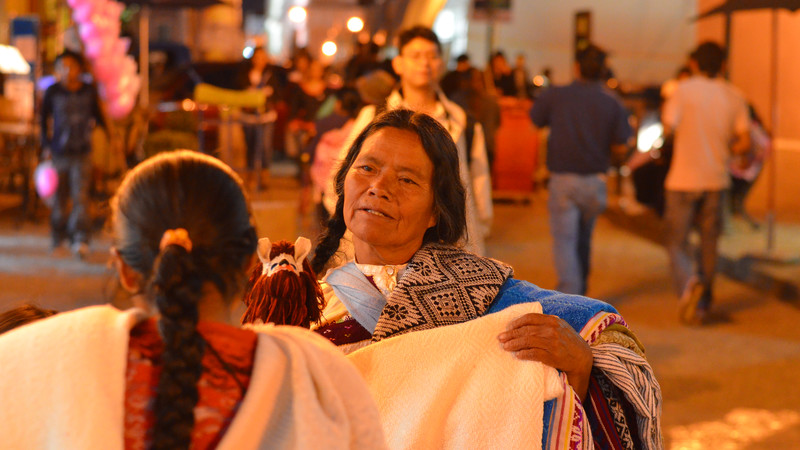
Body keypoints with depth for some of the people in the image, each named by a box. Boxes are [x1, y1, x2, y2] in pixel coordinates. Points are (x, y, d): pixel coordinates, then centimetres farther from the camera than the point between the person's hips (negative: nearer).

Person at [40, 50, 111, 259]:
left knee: (80, 196, -11)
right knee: (60, 196, 9)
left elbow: (97, 114, 18)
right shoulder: (52, 92, 0)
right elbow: (44, 120, 8)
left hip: (82, 153, 0)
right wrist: (46, 146, 2)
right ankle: (58, 234, 28)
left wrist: (108, 130, 5)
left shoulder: (89, 91, 3)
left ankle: (81, 239, -13)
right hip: (59, 153, 0)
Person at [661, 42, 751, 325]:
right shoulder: (734, 97, 3)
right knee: (709, 243, 14)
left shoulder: (684, 90, -7)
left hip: (683, 180, -3)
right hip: (716, 180, 3)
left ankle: (688, 282, -24)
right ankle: (702, 303, 20)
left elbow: (669, 127, -15)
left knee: (677, 242, 4)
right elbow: (744, 142, 1)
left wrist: (665, 112, 7)